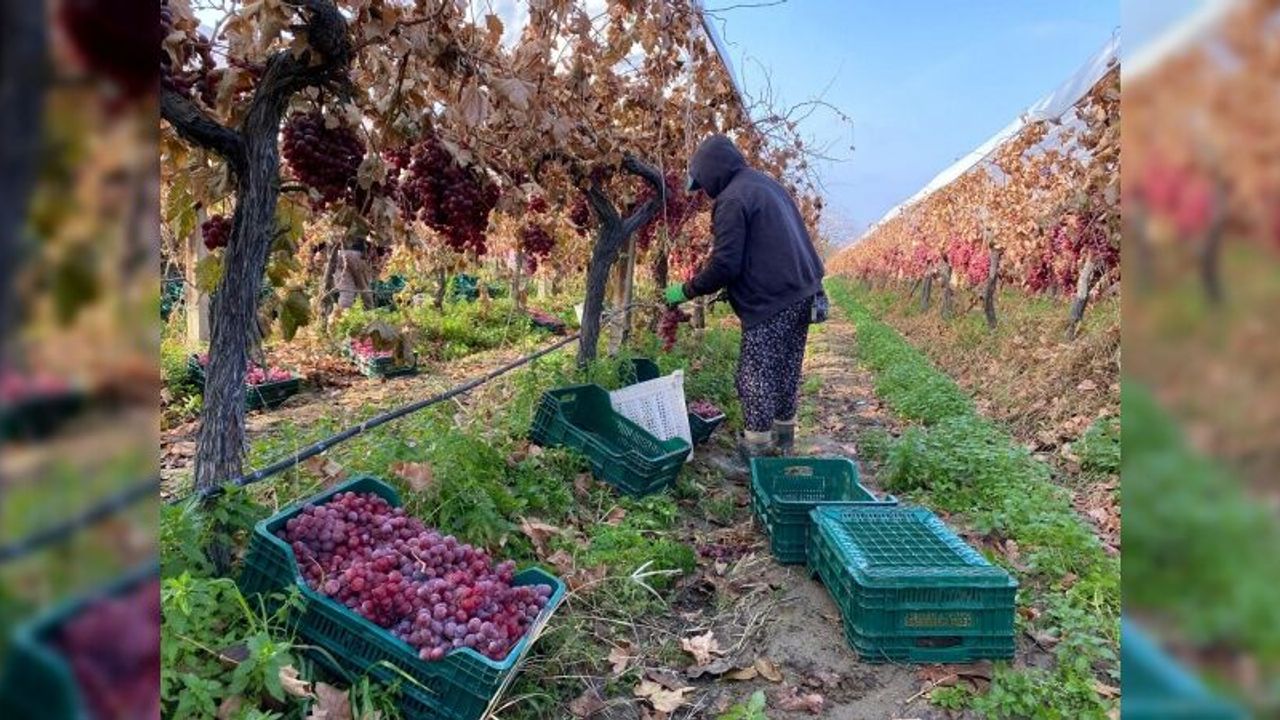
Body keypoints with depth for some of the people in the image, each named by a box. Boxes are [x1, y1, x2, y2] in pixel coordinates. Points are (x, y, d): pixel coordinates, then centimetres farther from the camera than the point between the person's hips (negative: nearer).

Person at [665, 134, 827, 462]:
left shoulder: (732, 199, -13)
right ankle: (783, 436, 28)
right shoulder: (768, 184, 17)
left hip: (771, 303, -9)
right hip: (803, 294, 9)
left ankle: (758, 446, 7)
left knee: (755, 376, 0)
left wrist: (686, 291, -5)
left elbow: (725, 264, -18)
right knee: (787, 370, 17)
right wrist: (732, 287, 23)